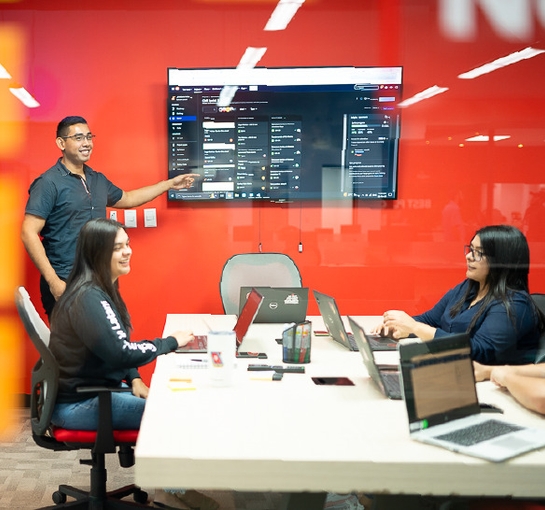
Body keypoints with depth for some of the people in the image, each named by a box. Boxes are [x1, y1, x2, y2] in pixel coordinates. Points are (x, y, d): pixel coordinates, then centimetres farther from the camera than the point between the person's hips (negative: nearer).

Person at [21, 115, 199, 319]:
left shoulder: (98, 180, 12)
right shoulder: (49, 182, -11)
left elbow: (126, 199, 30)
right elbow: (29, 233, -16)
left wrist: (169, 184, 29)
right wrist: (52, 281, -21)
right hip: (64, 283, -7)